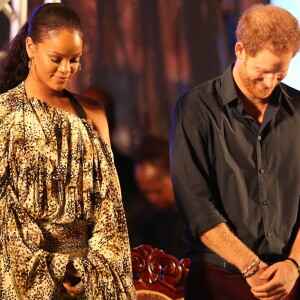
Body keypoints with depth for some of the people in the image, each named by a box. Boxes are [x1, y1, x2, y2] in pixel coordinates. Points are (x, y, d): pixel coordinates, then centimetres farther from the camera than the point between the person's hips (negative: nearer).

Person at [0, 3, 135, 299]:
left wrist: (96, 269, -7)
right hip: (25, 275, -3)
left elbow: (108, 197, 4)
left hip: (89, 276, 3)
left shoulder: (91, 113, 7)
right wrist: (44, 272, -13)